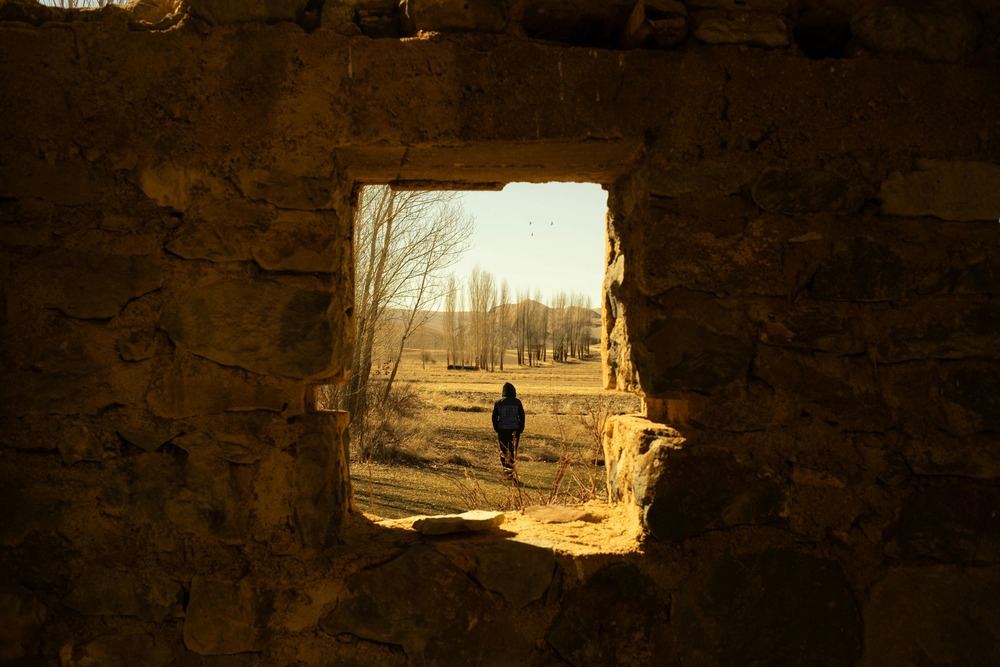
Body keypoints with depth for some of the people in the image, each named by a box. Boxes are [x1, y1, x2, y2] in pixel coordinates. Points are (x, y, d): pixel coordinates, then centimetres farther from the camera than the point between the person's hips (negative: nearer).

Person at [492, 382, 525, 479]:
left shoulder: (498, 403, 1)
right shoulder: (517, 402, -3)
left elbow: (494, 417, 2)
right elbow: (522, 416, -3)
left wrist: (496, 429, 10)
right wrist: (521, 429, 5)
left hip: (502, 430, 1)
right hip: (514, 430, -1)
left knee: (503, 451, 12)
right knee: (512, 451, 5)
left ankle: (505, 470, 5)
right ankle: (510, 472, 1)